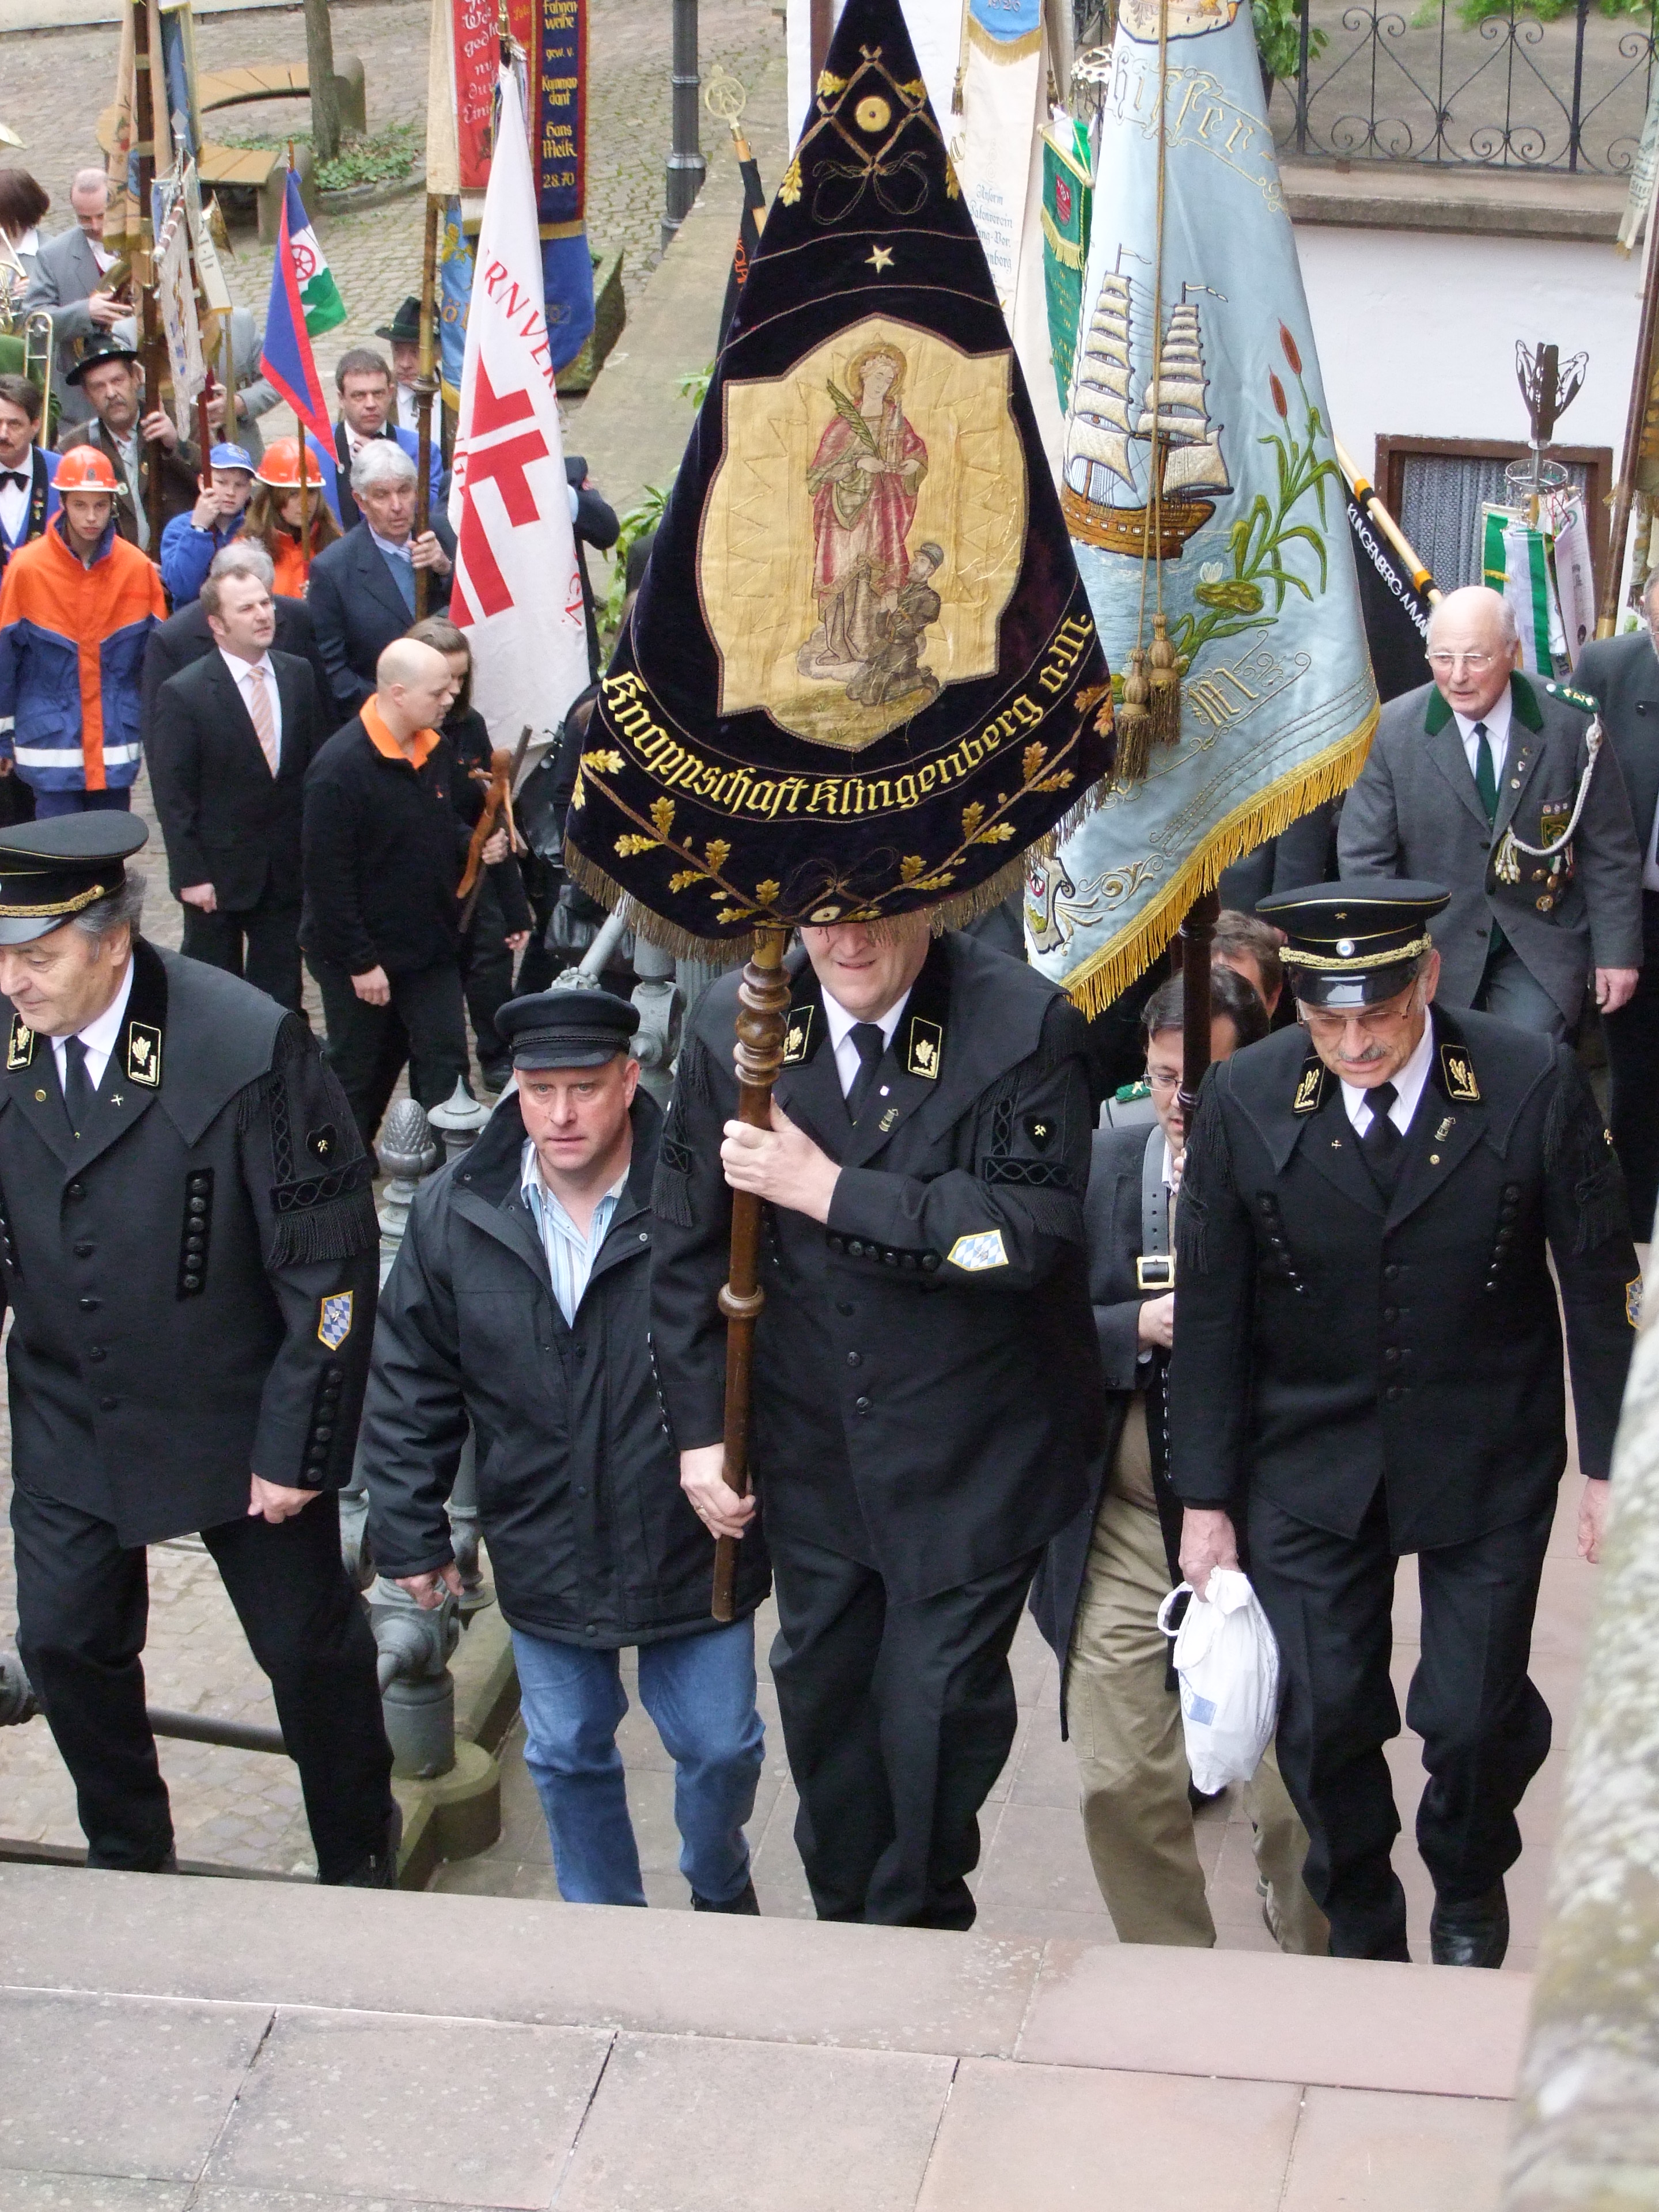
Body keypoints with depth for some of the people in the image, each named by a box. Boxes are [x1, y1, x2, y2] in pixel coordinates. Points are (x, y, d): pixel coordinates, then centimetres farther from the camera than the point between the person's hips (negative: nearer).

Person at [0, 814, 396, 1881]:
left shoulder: (250, 1049, -24)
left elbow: (331, 1265, -18)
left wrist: (297, 1449, -16)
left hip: (236, 1424, -4)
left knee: (310, 1650, 12)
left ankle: (360, 1862, 38)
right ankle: (128, 1857, 40)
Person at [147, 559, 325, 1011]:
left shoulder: (299, 675, 1)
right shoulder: (184, 693, -13)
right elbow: (173, 795, -11)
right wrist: (190, 874, -14)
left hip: (287, 867, 4)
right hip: (218, 869, -4)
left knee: (280, 991, 10)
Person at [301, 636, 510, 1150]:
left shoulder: (437, 750, 0)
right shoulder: (340, 768, -23)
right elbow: (327, 877, -22)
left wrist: (478, 845, -6)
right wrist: (360, 962, -19)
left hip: (431, 947, 6)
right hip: (360, 957, -6)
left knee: (443, 1060, 4)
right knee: (359, 1070, 10)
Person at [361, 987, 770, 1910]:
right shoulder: (455, 1214, -7)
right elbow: (411, 1383, 2)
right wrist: (411, 1532, 2)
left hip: (693, 1549, -2)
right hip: (544, 1558, 2)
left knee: (721, 1745, 15)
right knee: (568, 1756, 18)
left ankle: (721, 1886, 46)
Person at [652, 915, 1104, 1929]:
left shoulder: (1024, 1025, -17)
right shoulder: (733, 1024, -4)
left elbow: (1027, 1233, -26)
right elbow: (691, 1246, 3)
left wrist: (829, 1189, -26)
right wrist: (701, 1430, 0)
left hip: (972, 1455, -4)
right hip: (814, 1452, 4)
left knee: (941, 1702, 3)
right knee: (821, 1692, 17)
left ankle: (919, 1926, 29)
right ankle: (846, 1921, 40)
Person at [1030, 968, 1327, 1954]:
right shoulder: (1097, 1169, 2)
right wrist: (1140, 1328, -14)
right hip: (1122, 1529, 3)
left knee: (1297, 1790, 6)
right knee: (1123, 1785, 5)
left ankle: (1314, 1966, 32)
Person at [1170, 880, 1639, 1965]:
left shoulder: (1535, 1084, -16)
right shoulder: (1245, 1102, -13)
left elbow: (1598, 1282, -5)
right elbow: (1211, 1314, -4)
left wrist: (1609, 1465, -2)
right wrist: (1207, 1499, -1)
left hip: (1488, 1458, -1)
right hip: (1311, 1460, 1)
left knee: (1475, 1713, 2)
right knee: (1324, 1717, 4)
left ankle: (1470, 1889, 37)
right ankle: (1361, 1931, 32)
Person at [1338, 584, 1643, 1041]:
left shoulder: (1571, 723, -9)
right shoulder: (1395, 729, -9)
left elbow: (1609, 853, -1)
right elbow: (1365, 857, -4)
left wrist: (1617, 952, -1)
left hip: (1542, 945, -1)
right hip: (1436, 947, 1)